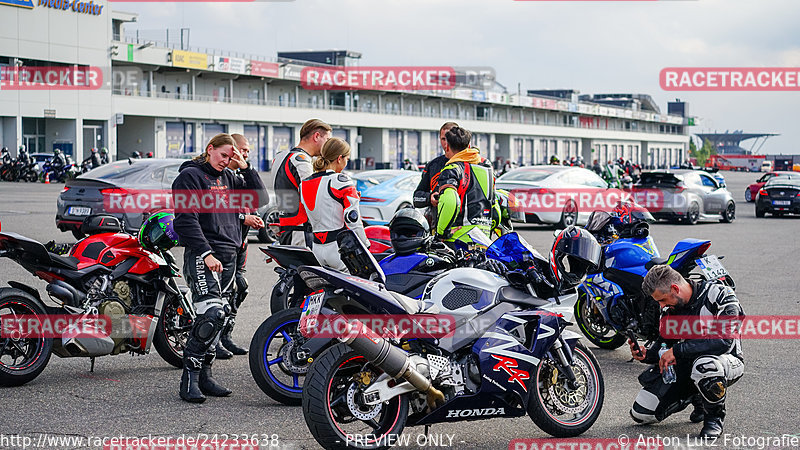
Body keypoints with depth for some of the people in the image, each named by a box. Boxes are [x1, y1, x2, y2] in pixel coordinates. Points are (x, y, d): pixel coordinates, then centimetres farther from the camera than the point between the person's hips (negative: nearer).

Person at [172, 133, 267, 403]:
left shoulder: (229, 179, 18)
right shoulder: (190, 176, -3)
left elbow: (259, 198, 14)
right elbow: (186, 220, -11)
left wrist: (245, 168, 4)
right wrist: (206, 253, -19)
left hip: (228, 256, 8)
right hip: (202, 255, -8)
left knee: (219, 316, 8)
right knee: (211, 314, -19)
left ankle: (204, 374, 15)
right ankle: (189, 379, -13)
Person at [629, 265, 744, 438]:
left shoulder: (719, 295, -19)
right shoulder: (671, 309, 2)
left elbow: (725, 340, -31)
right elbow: (664, 341, 14)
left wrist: (677, 350, -29)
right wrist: (646, 354, -10)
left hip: (727, 360, -6)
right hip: (688, 362, 6)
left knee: (703, 365, -44)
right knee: (641, 413, -5)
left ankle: (714, 416, -14)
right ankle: (697, 398, 17)